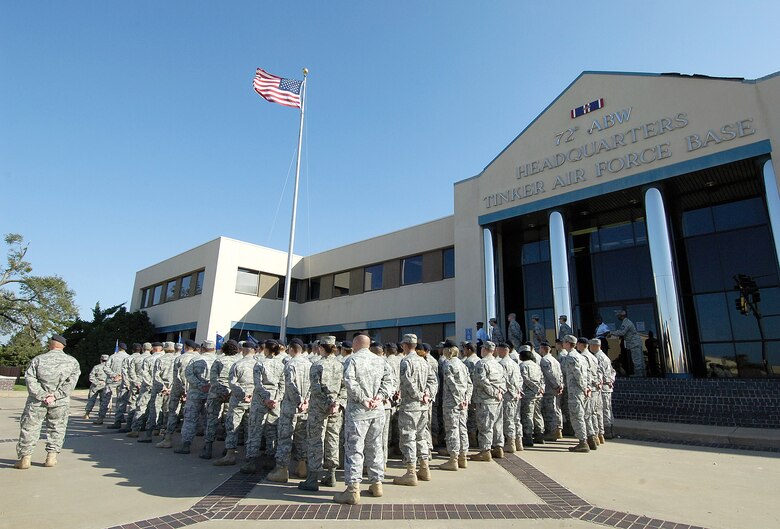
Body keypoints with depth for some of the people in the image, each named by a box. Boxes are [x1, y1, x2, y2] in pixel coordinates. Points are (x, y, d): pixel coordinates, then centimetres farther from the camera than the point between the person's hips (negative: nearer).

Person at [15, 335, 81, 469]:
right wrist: (55, 395, -10)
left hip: (37, 401, -1)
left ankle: (25, 457, 11)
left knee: (29, 427, 11)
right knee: (57, 428, 12)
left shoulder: (38, 359, 1)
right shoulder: (72, 361, 1)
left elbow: (30, 379, -7)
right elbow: (71, 382, -8)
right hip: (60, 402, 1)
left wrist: (42, 395, -9)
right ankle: (51, 457, 12)